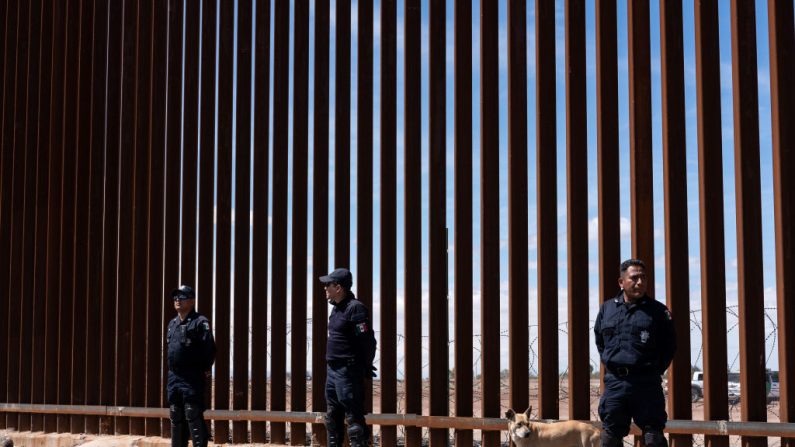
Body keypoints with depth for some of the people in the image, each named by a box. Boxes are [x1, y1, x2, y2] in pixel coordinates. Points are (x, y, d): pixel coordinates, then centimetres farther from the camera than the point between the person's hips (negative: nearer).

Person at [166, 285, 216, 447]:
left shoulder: (200, 322, -8)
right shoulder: (172, 324, 16)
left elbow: (210, 349, -14)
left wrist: (204, 368, -9)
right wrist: (172, 370, 16)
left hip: (192, 379, -8)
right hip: (173, 378, 8)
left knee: (194, 418, -10)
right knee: (176, 418, 12)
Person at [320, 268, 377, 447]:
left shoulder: (355, 308, -16)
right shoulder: (336, 308, 15)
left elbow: (368, 341, -18)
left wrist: (365, 368, -11)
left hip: (348, 371, -10)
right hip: (332, 369, 10)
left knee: (353, 416, -9)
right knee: (332, 416, 17)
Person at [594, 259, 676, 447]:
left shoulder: (658, 310, 0)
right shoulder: (607, 309, 9)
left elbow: (669, 345, 6)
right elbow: (599, 340, 23)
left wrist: (655, 370, 3)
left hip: (646, 384, -3)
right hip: (614, 382, 3)